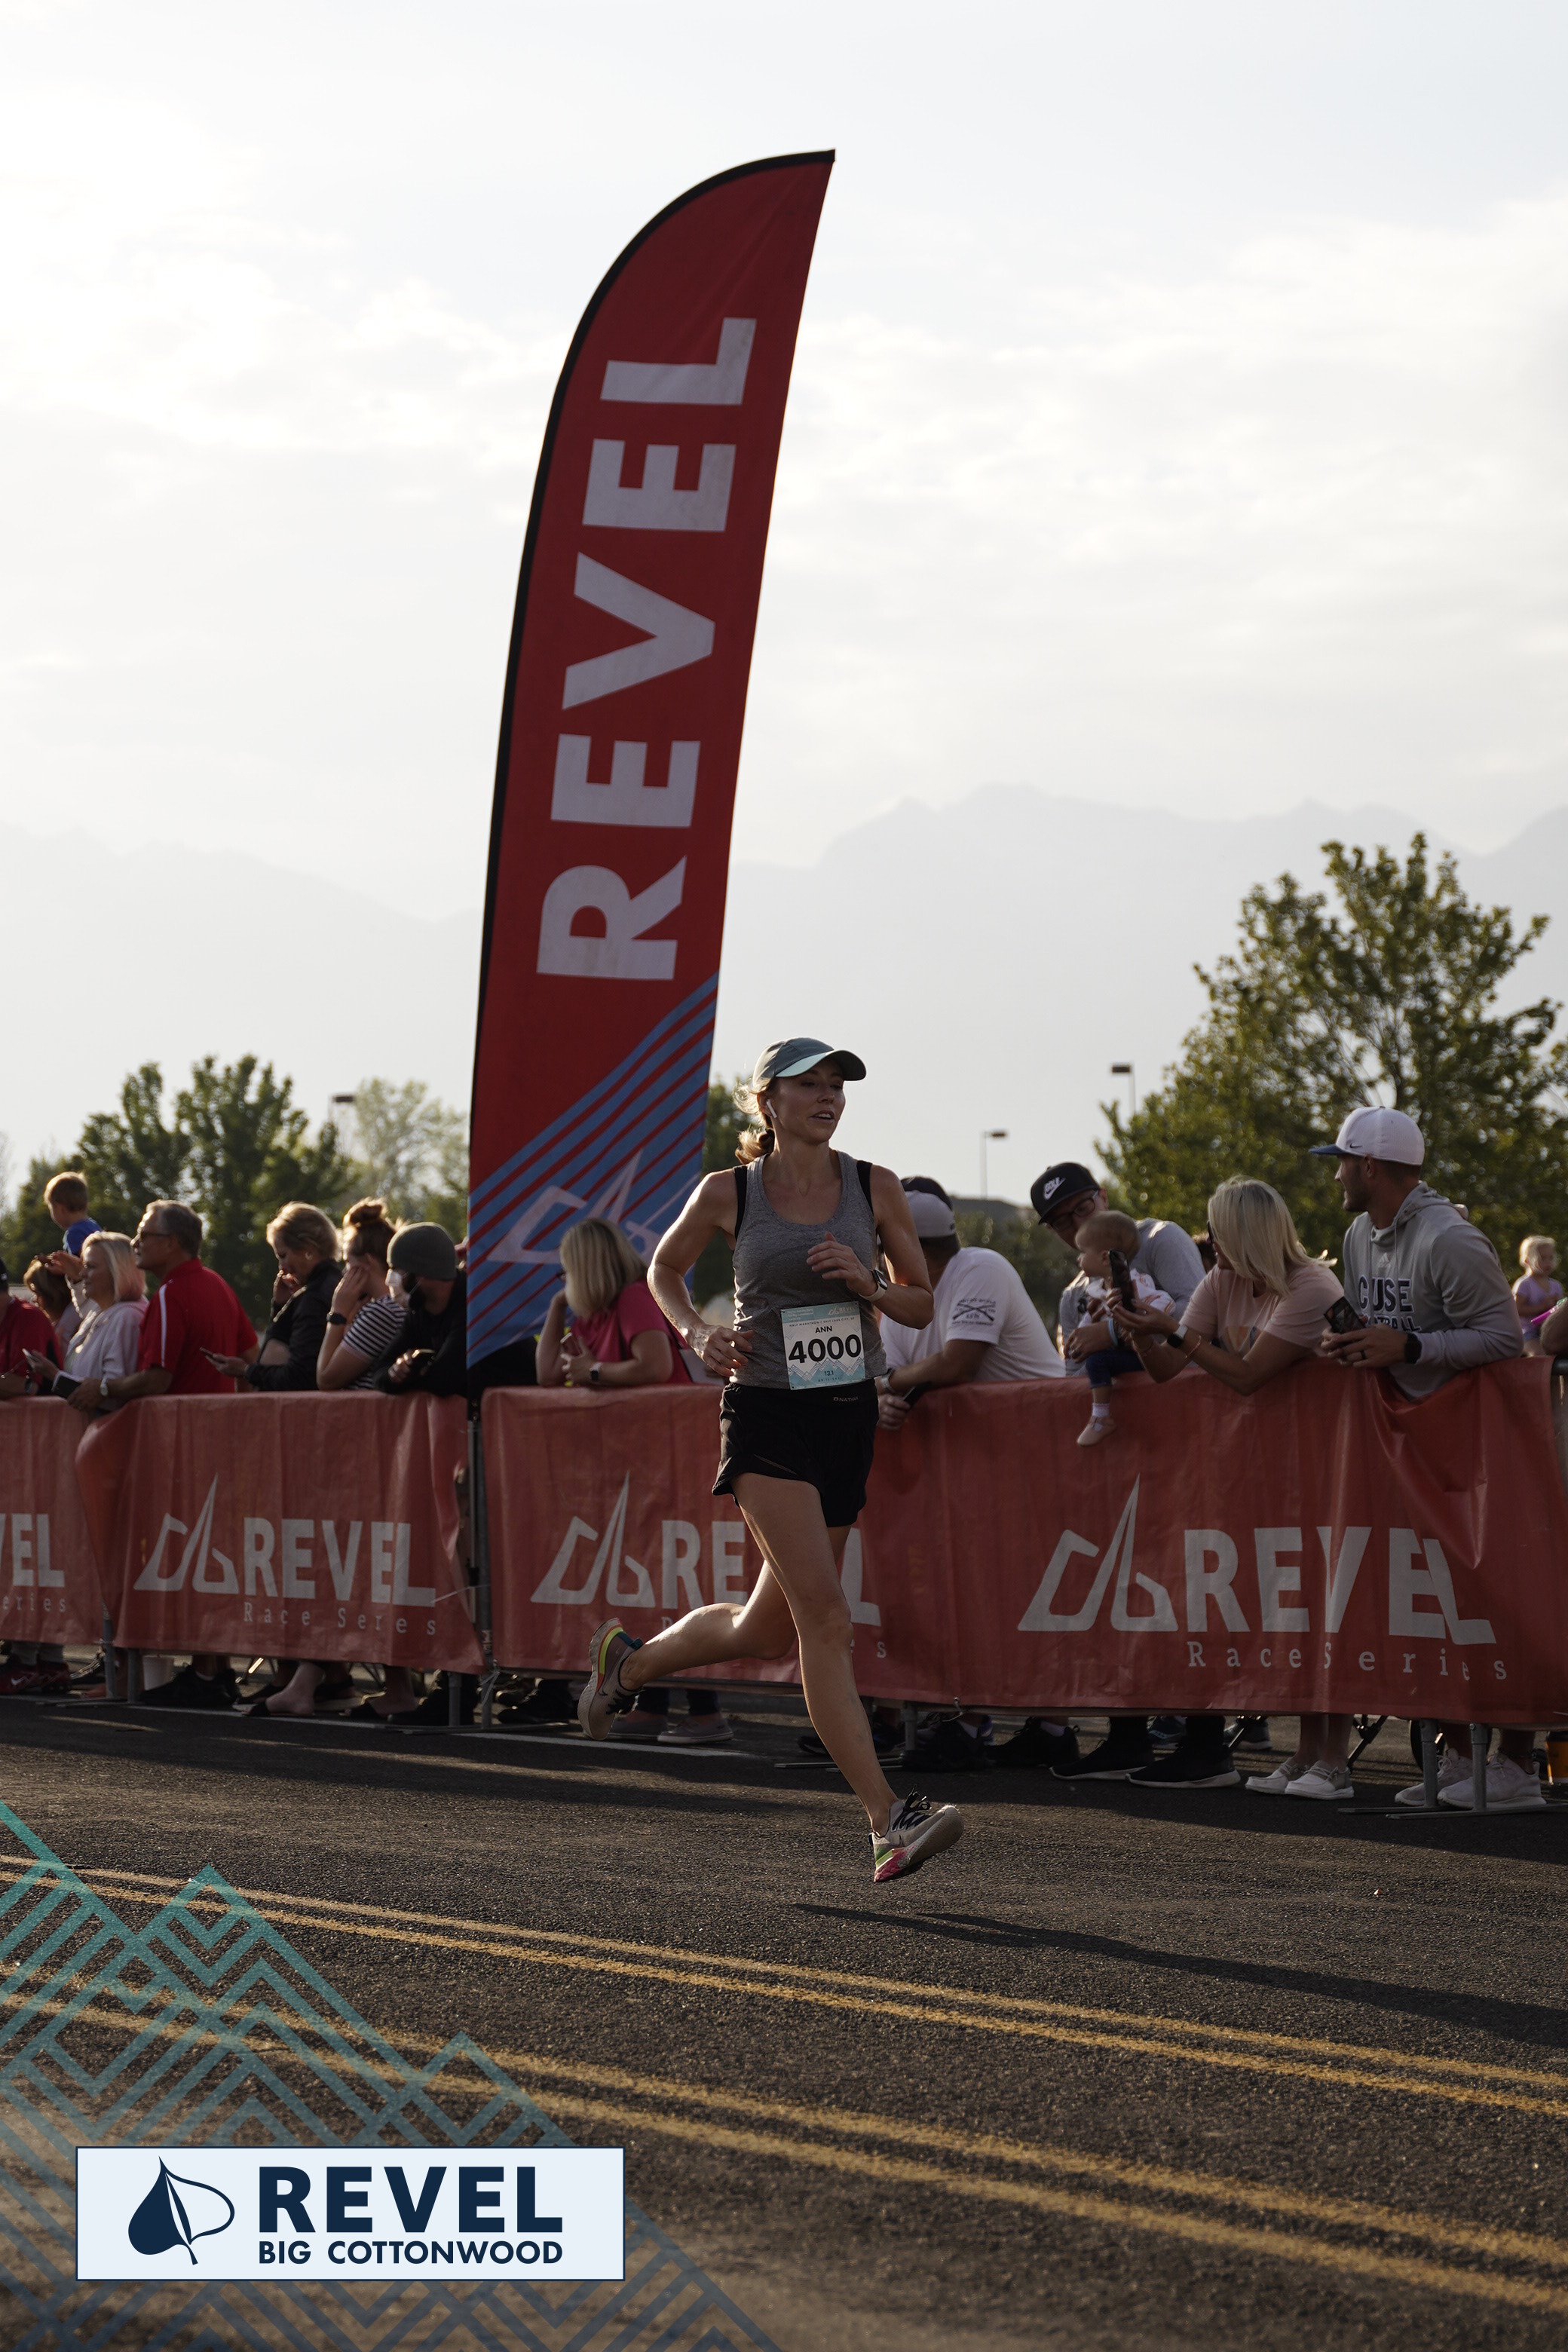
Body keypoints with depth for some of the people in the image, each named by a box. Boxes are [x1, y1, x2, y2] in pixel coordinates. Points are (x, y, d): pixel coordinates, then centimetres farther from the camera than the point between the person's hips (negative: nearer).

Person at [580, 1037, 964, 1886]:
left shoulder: (875, 1188, 3)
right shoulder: (727, 1195, -2)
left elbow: (921, 1305, 9)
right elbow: (663, 1269, 15)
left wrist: (867, 1282, -11)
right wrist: (695, 1332, -4)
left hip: (849, 1414, 4)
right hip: (767, 1418, -4)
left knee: (768, 1627, 13)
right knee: (826, 1619, -18)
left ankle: (631, 1658, 43)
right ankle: (891, 1823, -22)